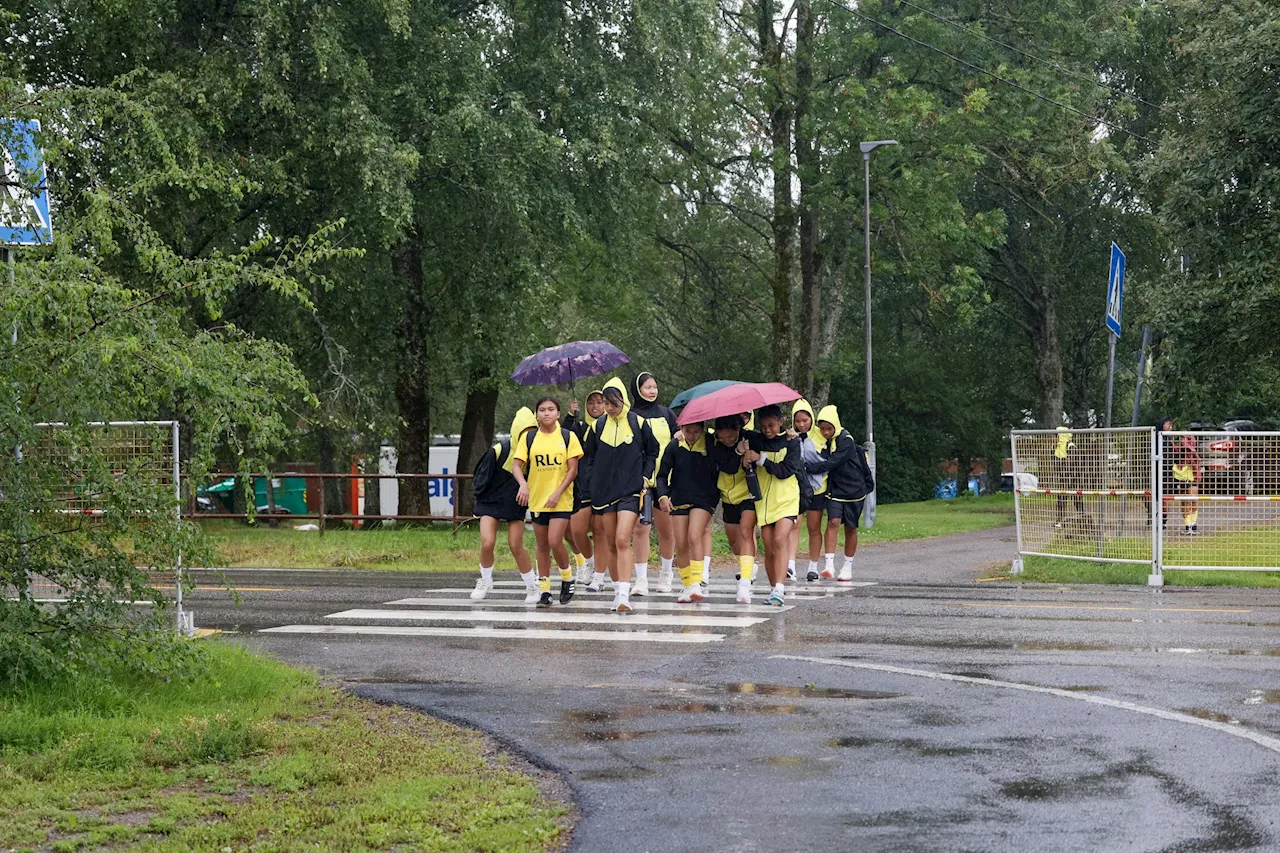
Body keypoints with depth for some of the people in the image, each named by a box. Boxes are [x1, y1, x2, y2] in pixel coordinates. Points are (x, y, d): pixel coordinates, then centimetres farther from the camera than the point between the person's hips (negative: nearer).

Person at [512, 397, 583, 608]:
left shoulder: (568, 437, -2)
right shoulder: (529, 439, 3)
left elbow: (573, 469, -4)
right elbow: (517, 465, -4)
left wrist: (558, 493, -14)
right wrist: (523, 484, -24)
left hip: (561, 500, -3)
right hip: (537, 500, 3)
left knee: (555, 542, -14)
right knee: (542, 545, 8)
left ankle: (567, 577, 10)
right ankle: (544, 590, 15)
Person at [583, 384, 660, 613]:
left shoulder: (637, 423, 0)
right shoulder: (598, 425, 8)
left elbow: (652, 452, 11)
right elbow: (590, 458, 15)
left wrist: (645, 477, 1)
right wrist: (591, 486, 8)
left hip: (630, 491, -4)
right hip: (604, 491, 4)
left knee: (622, 541, -16)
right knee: (611, 544, 6)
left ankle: (624, 595, -22)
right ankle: (618, 590, 17)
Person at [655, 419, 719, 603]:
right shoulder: (674, 446, -3)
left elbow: (719, 473, 6)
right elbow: (662, 475, 2)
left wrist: (715, 497, 2)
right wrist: (662, 496, -13)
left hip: (703, 500, -3)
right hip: (679, 500, 3)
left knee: (694, 537, -21)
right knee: (681, 545, 1)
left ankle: (696, 584, -23)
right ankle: (687, 585, 12)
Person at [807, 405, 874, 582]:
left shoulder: (846, 441, -19)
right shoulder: (823, 440, 0)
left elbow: (831, 464, -27)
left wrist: (808, 468, -29)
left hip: (854, 489, -3)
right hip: (835, 489, 4)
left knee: (850, 528, 7)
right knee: (833, 522, -14)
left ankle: (848, 567, 19)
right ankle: (829, 564, -21)